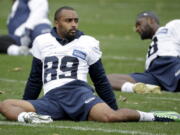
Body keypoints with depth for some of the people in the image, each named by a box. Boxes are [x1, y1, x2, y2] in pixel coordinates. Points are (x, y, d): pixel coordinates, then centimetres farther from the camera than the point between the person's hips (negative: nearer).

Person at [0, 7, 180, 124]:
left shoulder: (88, 43, 10)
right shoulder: (42, 42, 15)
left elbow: (100, 80, 19)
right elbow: (35, 80, 25)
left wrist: (114, 108, 18)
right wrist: (26, 111, 26)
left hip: (78, 92, -2)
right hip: (51, 98, 2)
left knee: (109, 116, -33)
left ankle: (150, 117, -13)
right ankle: (28, 117, -50)